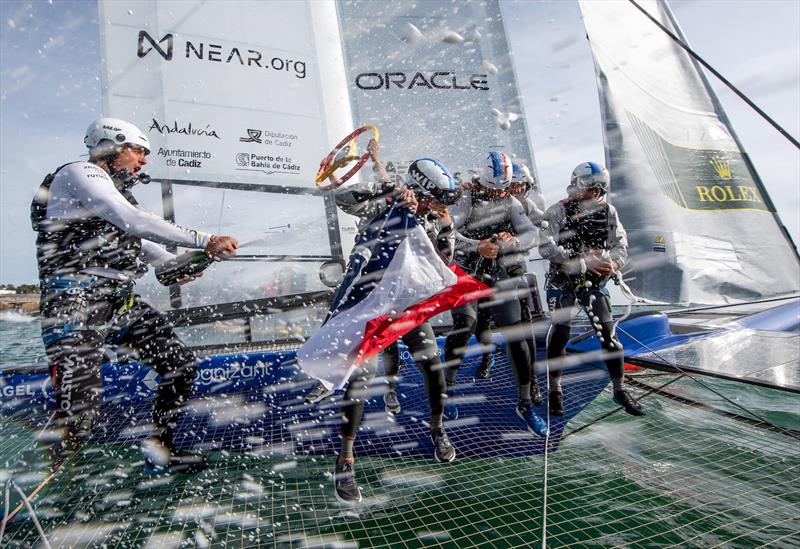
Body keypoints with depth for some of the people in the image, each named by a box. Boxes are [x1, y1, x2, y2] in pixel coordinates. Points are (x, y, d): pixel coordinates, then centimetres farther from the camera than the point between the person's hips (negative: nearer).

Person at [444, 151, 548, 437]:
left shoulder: (511, 202, 8)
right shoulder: (467, 200, -5)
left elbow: (529, 234, -4)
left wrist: (511, 241, -26)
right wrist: (476, 246, -34)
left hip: (500, 279, 4)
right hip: (467, 275, -3)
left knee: (517, 336, -2)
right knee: (464, 326, -20)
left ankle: (525, 404, 12)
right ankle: (447, 388, 3)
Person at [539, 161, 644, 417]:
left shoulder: (608, 211, 1)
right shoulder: (557, 212, -12)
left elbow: (620, 245, 3)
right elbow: (547, 248, -22)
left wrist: (613, 263, -20)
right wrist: (584, 263, -25)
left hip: (593, 282, 3)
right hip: (562, 282, -3)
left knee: (609, 334, 1)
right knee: (560, 334, -1)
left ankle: (619, 390, 19)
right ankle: (555, 391, 17)